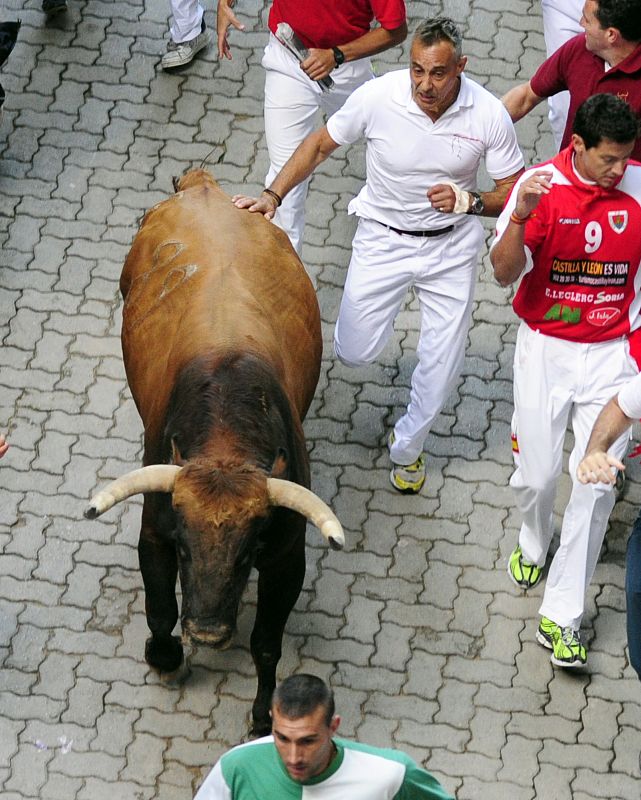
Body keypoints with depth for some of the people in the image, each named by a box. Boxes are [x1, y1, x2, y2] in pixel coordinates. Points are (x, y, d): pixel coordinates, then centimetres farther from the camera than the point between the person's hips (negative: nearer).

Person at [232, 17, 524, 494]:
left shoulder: (488, 114, -21)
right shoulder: (378, 97, -23)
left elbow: (515, 193, -10)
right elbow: (321, 145, -6)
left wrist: (470, 201, -30)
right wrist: (273, 195, -15)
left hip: (451, 245, 0)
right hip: (383, 238, 0)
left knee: (444, 361, 4)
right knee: (354, 354, 3)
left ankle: (407, 445, 33)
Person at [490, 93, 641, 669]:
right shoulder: (541, 186, -11)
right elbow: (505, 272, -16)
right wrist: (521, 216, -32)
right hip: (546, 348, 0)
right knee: (536, 474, 6)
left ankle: (562, 617, 1)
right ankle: (535, 545, 43)